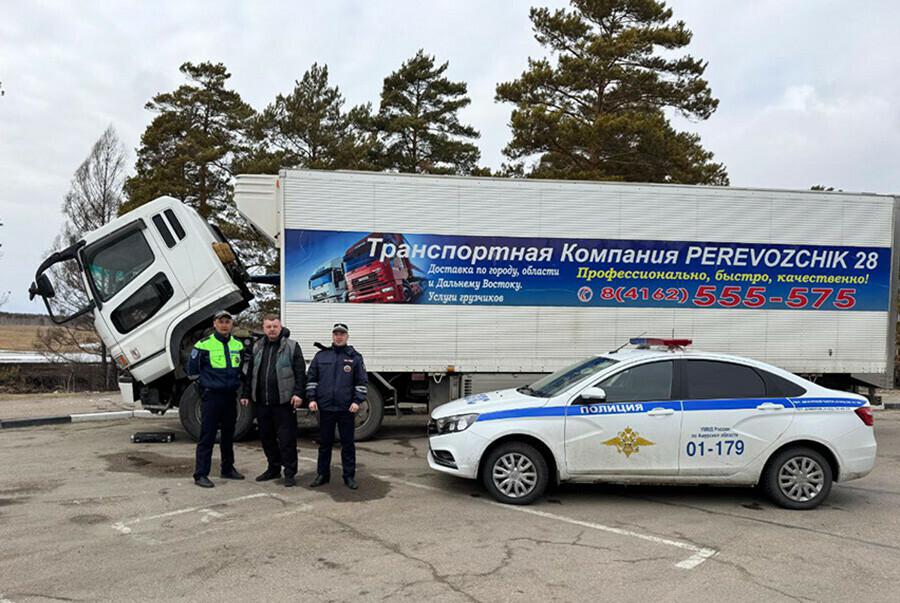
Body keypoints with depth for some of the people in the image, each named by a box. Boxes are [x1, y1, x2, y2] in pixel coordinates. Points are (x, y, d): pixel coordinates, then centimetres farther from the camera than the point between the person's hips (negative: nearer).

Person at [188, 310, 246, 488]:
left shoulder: (238, 345, 7)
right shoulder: (204, 345, -8)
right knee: (207, 436, -4)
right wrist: (208, 381, 4)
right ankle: (201, 474, 1)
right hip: (211, 396, -5)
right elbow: (192, 371, -2)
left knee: (228, 434, 15)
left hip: (231, 396, 5)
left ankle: (228, 468, 27)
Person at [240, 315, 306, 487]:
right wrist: (246, 394, 13)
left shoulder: (291, 346, -2)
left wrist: (298, 393, -14)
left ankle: (290, 473, 6)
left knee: (287, 439, -2)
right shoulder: (257, 347, 13)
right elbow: (250, 373, 17)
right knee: (266, 437, 14)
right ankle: (274, 468, 29)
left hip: (283, 402, -5)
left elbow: (300, 372, -6)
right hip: (261, 402, 5)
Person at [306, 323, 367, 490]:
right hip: (325, 407, 2)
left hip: (346, 408, -2)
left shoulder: (355, 357, 3)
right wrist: (312, 399, 1)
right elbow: (311, 378, 10)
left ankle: (349, 476, 14)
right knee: (324, 442, 11)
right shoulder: (321, 356, 8)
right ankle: (322, 474, 22)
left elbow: (361, 382, 1)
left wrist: (357, 401, -8)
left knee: (347, 443, 5)